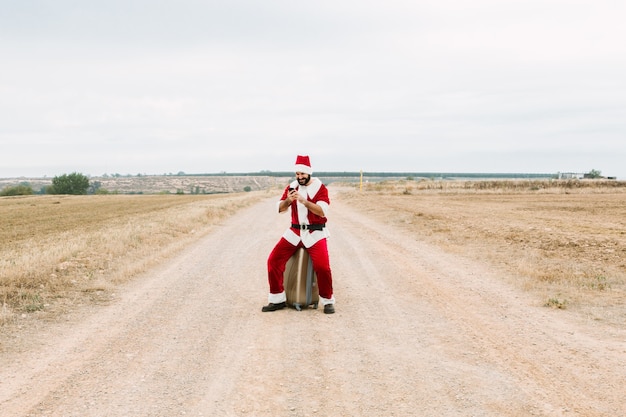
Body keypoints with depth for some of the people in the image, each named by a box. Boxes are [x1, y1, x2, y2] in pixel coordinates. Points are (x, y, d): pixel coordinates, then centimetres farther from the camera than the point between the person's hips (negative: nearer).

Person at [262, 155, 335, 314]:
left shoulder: (320, 187, -6)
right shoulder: (291, 186, 7)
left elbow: (322, 211, -18)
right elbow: (281, 209, 0)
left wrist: (304, 201, -30)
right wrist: (288, 200, -22)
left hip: (315, 233, -4)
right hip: (295, 232, 4)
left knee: (322, 266, -21)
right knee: (273, 260, -7)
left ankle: (327, 301, 2)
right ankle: (278, 300, 5)